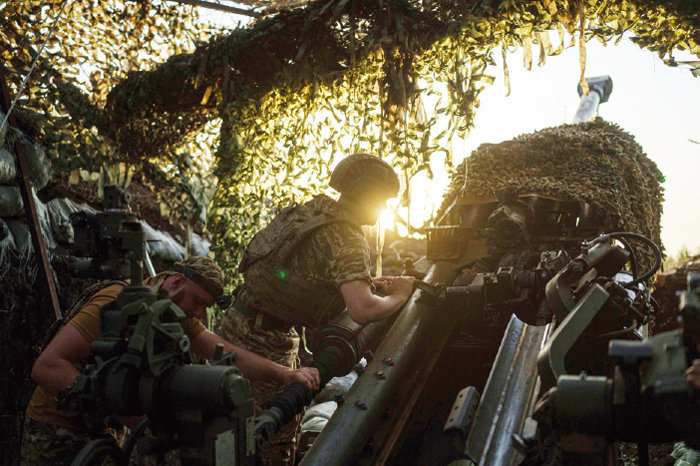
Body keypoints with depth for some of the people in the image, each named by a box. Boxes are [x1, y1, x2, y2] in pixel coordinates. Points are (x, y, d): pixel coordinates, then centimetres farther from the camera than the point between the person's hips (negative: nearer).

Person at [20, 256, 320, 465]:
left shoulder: (178, 313, 2)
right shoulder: (118, 302, -26)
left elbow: (225, 352, -5)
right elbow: (46, 366, -32)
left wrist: (285, 374, -19)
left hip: (105, 428, 8)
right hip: (57, 432, -7)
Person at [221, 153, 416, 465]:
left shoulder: (317, 207, 6)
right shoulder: (346, 241, -20)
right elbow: (363, 310, -33)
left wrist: (367, 283, 10)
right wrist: (399, 296, -13)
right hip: (264, 340, -9)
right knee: (278, 441, -2)